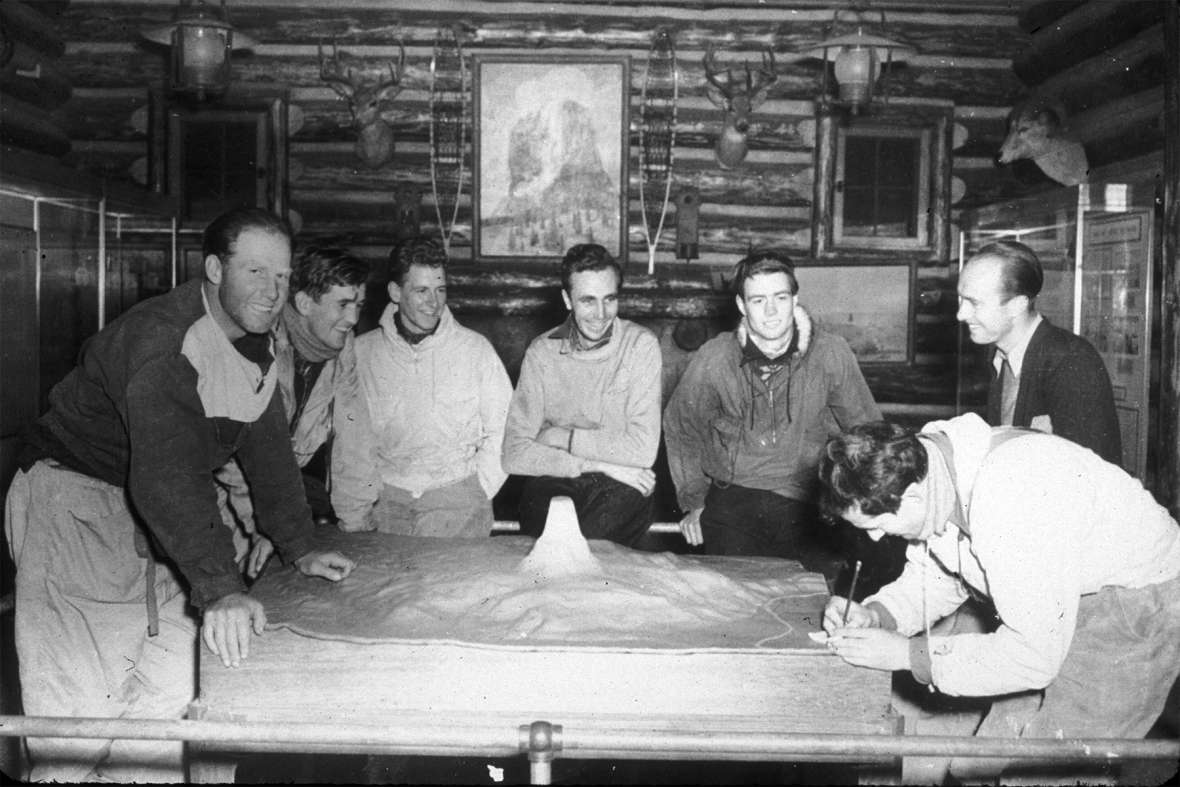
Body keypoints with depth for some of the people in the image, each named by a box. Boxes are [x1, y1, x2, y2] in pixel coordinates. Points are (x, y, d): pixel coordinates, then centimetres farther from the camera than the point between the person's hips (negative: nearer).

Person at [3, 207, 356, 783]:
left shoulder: (256, 348, 5)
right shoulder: (162, 337, -24)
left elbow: (268, 448, 11)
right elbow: (167, 471, -35)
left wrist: (299, 548, 5)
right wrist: (219, 587, -41)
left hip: (156, 520, 8)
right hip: (74, 502, -8)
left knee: (168, 685, 5)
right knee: (80, 697, -11)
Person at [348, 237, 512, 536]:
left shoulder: (475, 348, 5)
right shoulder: (361, 352, 7)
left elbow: (501, 431, 7)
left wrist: (476, 496, -4)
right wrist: (356, 508, -1)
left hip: (457, 493, -1)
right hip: (388, 499, 1)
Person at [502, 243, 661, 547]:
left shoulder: (641, 345, -3)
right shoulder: (542, 350, 2)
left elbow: (643, 450, -12)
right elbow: (514, 453, -6)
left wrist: (565, 437, -7)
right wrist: (599, 462, -13)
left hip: (621, 487, -1)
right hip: (554, 482, 1)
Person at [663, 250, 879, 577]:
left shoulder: (831, 353, -3)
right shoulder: (713, 359, -3)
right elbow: (680, 428, 15)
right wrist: (694, 502, 13)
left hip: (806, 500, 1)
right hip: (732, 497, 0)